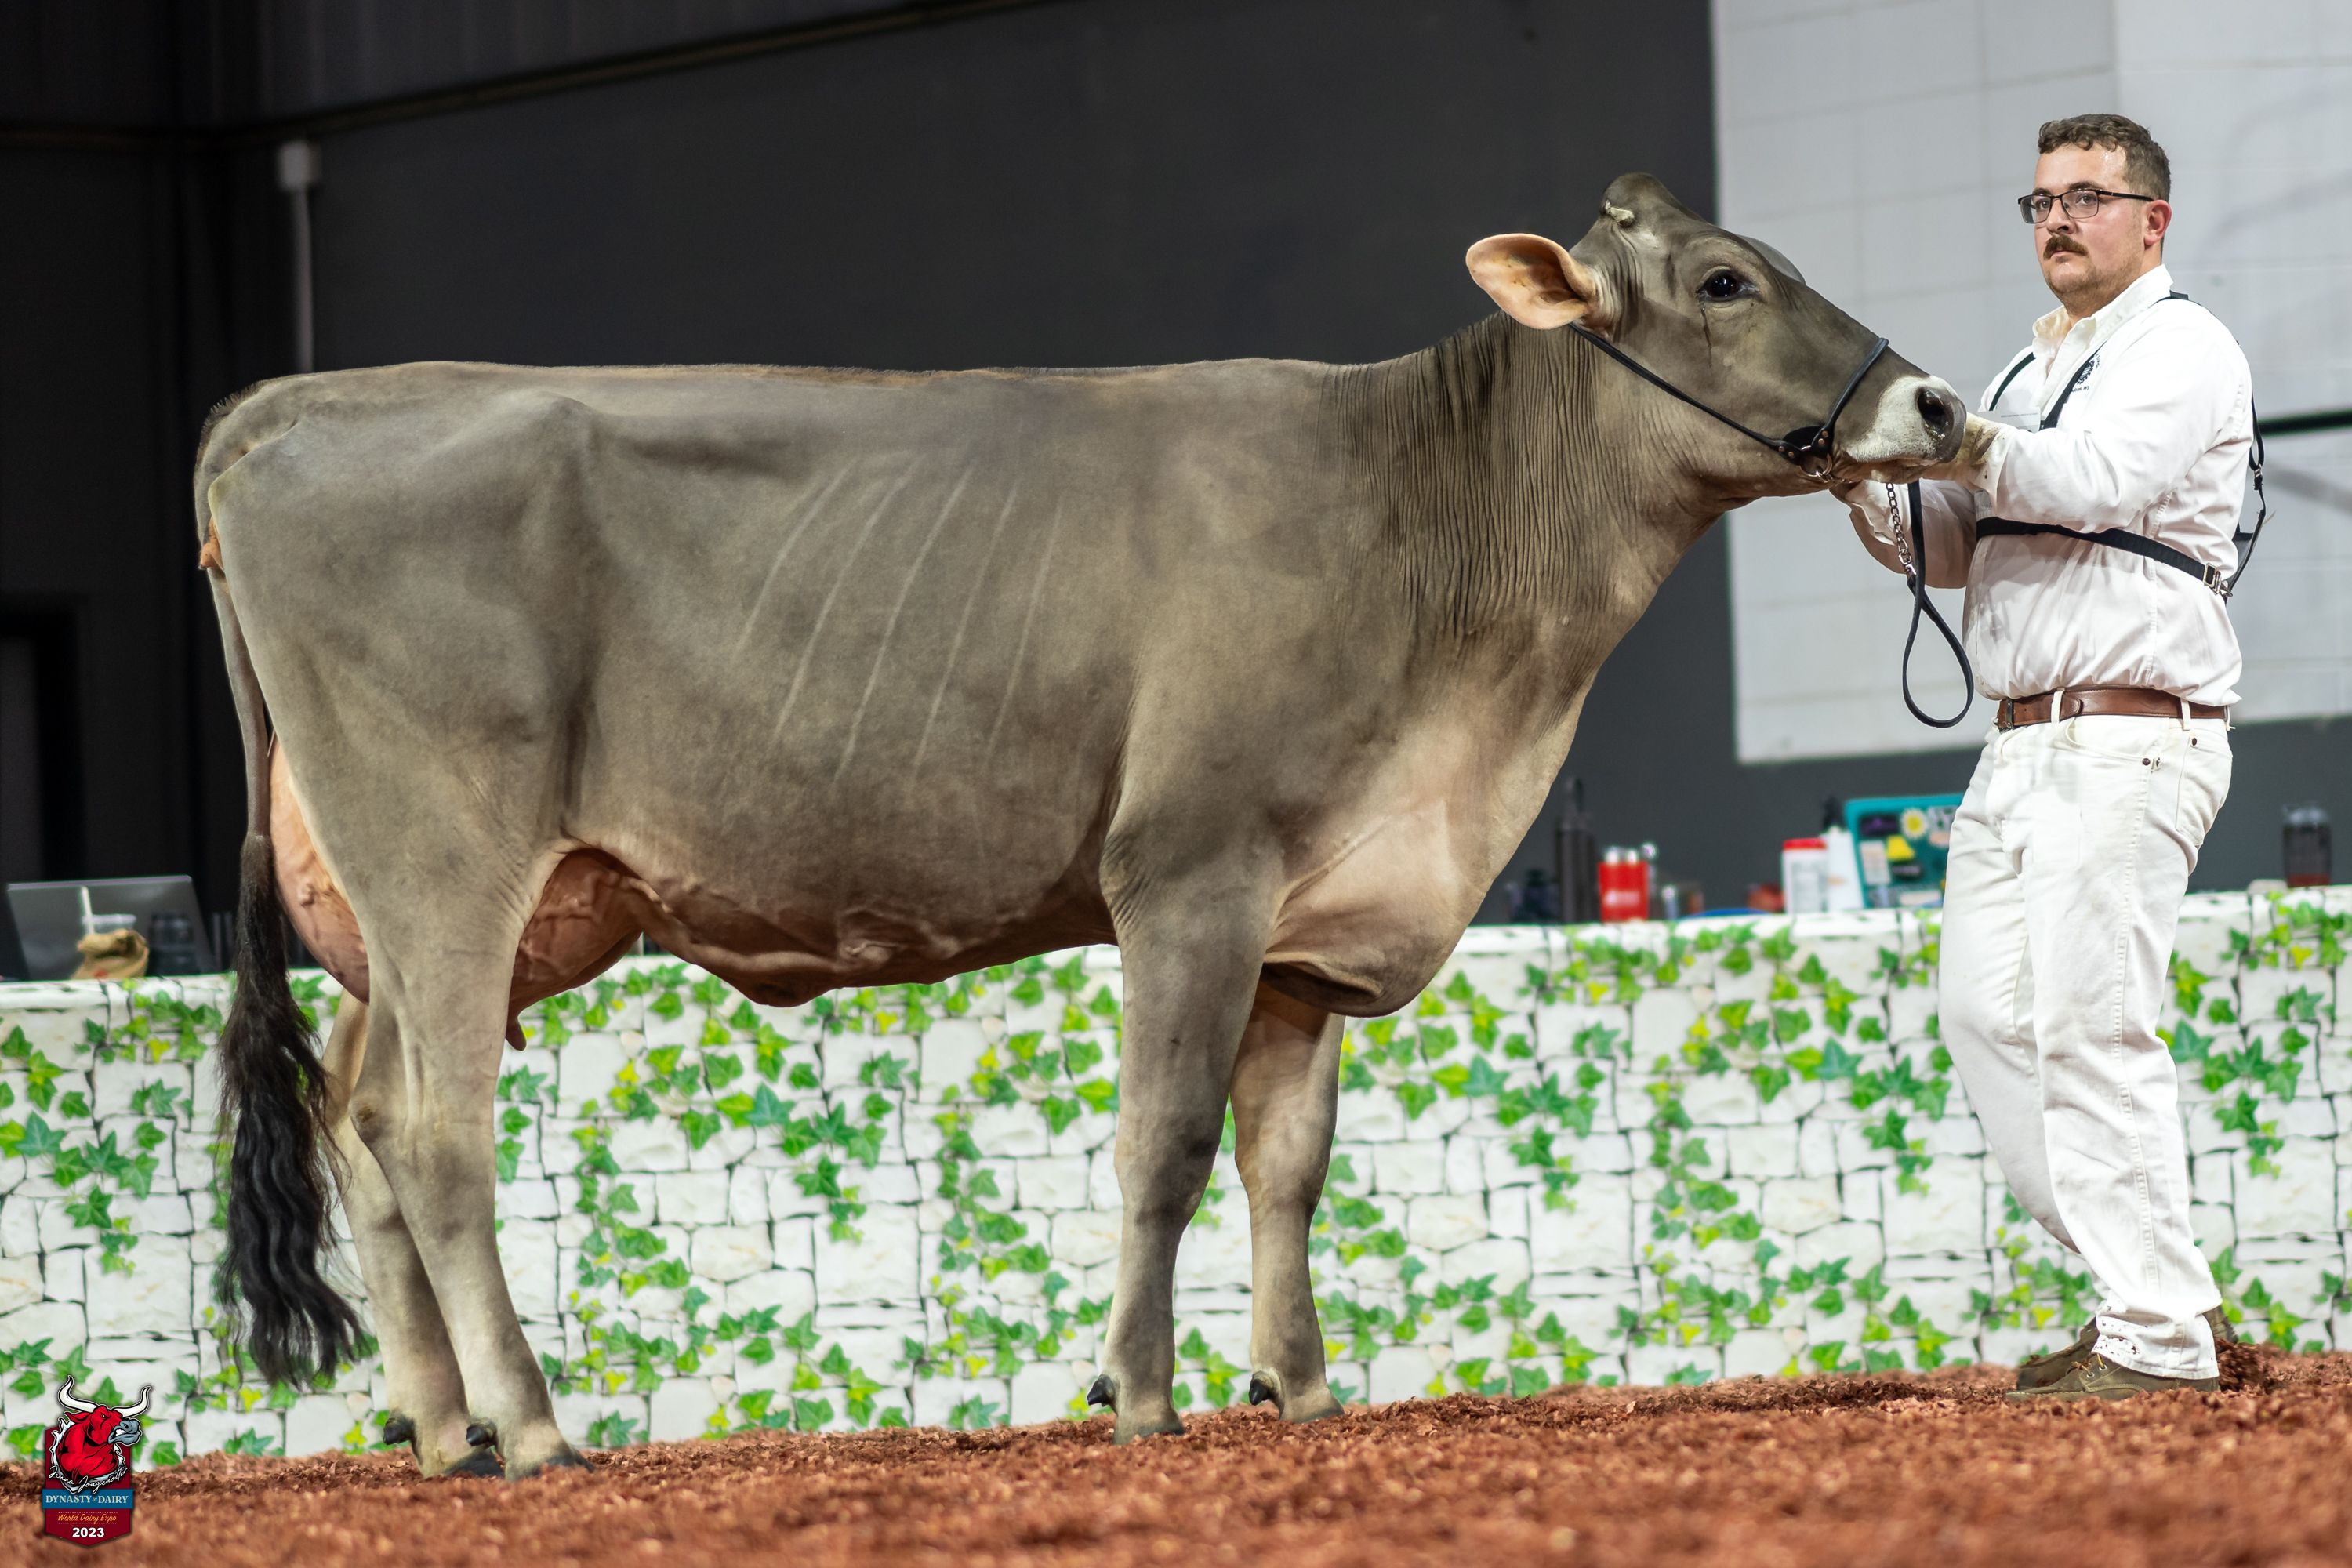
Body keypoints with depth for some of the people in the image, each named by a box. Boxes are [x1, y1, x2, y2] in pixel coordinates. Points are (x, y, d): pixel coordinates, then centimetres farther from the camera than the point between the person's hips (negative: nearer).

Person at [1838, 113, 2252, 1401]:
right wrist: (1871, 485, 0)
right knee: (1989, 1013, 4)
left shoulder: (2181, 346, -2)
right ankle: (2159, 1288, 11)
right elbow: (1956, 543, 20)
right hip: (2020, 751, 9)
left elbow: (2091, 481, -19)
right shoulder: (2036, 367, 24)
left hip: (2128, 744, -9)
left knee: (2088, 1024, -14)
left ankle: (2160, 1337, -11)